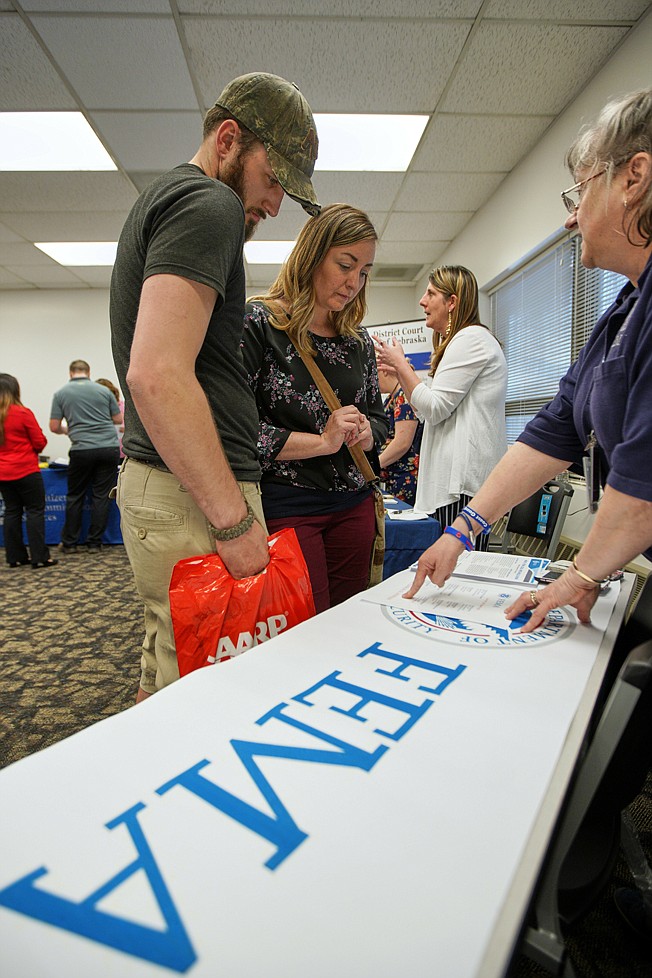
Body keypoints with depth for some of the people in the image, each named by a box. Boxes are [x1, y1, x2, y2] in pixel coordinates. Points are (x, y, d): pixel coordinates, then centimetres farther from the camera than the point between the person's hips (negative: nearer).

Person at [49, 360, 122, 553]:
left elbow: (54, 427, 4)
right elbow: (118, 419, 13)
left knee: (75, 496, 12)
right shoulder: (104, 391, 8)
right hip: (109, 447, 1)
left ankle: (69, 542, 19)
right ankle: (95, 542, 11)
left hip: (82, 449, -1)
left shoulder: (61, 393, 6)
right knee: (102, 496, 6)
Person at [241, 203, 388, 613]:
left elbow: (380, 422, 20)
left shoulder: (360, 342, 13)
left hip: (353, 505, 6)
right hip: (285, 507, -5)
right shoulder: (258, 323, -5)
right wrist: (322, 441, -15)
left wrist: (363, 432, -4)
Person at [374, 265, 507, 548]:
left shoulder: (471, 337, -6)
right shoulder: (458, 342, 26)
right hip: (452, 476, 10)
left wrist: (400, 363, -2)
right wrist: (400, 371, 20)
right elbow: (428, 411, 24)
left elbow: (435, 408, -13)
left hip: (464, 480, -10)